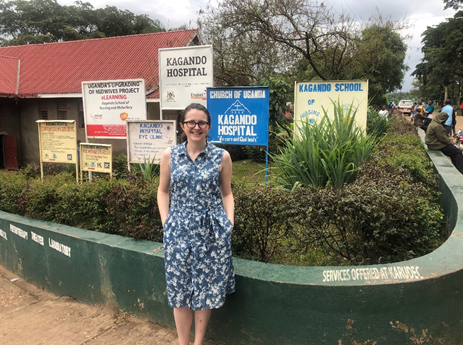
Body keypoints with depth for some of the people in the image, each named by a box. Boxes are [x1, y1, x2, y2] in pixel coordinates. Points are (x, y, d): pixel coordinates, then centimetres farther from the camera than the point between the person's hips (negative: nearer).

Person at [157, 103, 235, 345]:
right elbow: (163, 192, 9)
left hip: (212, 231, -1)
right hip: (179, 230, 1)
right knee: (179, 288, 8)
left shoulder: (221, 157, 0)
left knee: (207, 288, 8)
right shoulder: (169, 156, 3)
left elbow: (227, 194, 7)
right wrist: (166, 221, -1)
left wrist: (229, 222, -4)